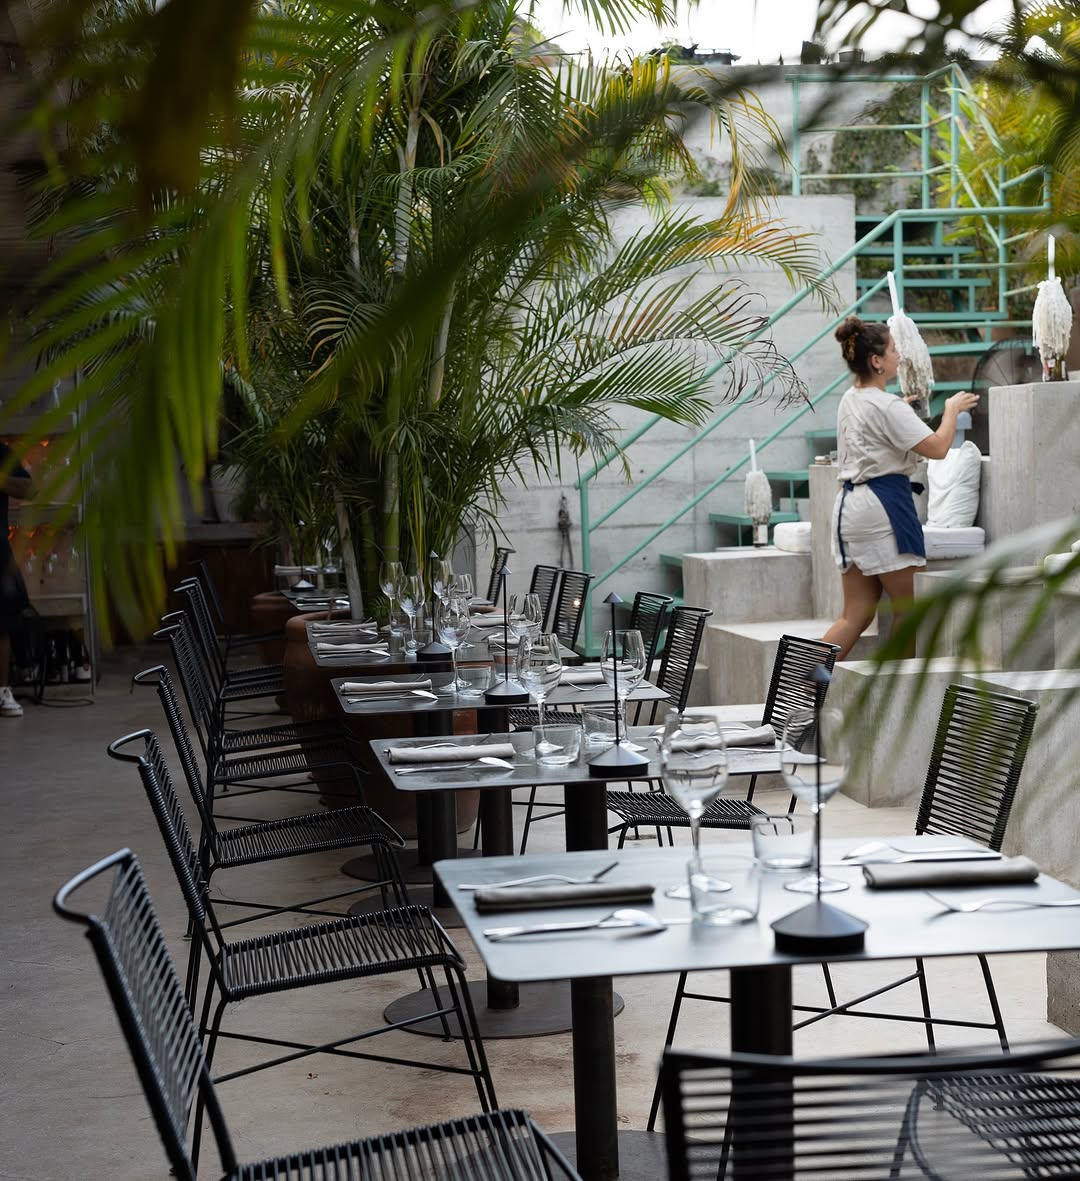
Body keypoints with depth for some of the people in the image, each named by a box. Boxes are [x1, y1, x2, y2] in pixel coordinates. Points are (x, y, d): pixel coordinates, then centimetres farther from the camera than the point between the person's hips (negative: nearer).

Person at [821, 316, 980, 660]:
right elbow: (938, 447, -16)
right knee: (909, 607, 4)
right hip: (883, 504, -9)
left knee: (856, 614, 8)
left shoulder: (849, 400, 13)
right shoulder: (887, 406, -13)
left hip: (848, 502, 9)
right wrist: (952, 409, -1)